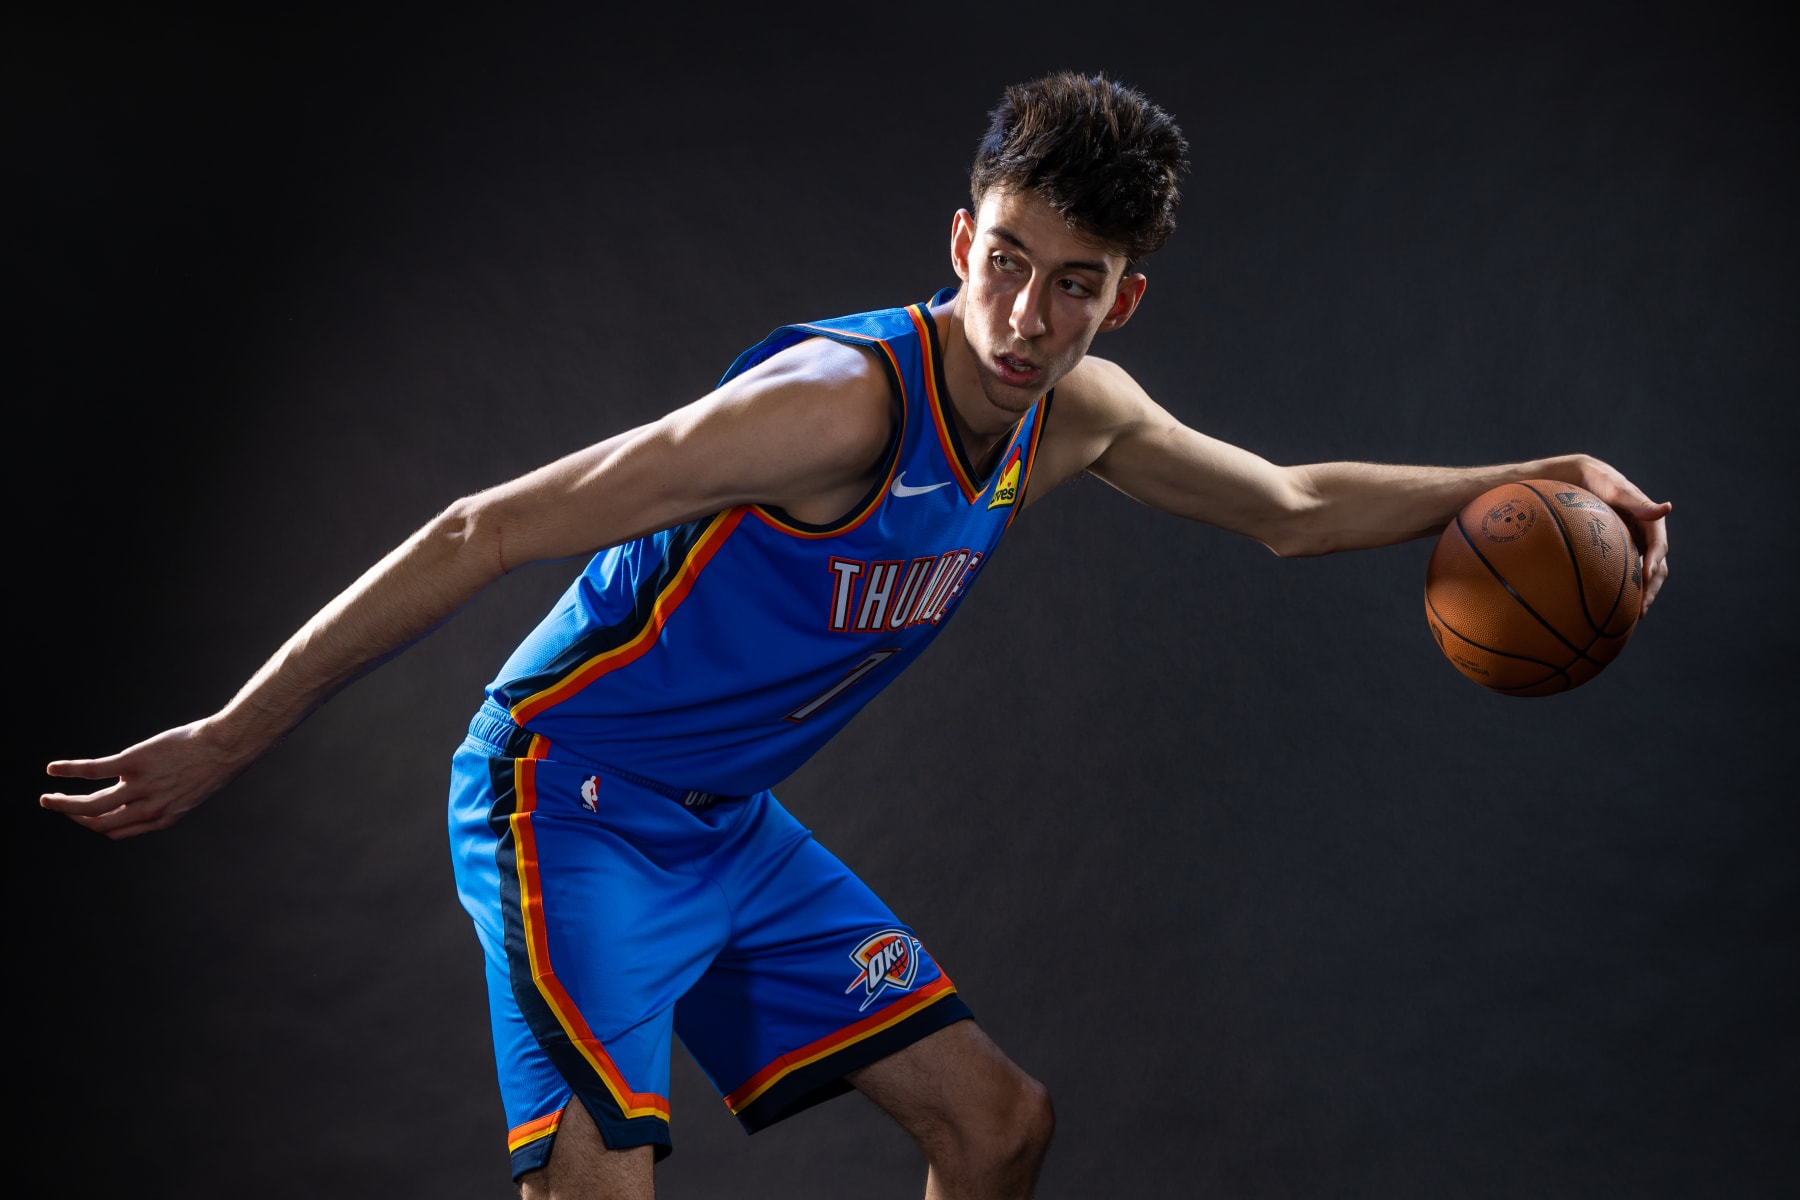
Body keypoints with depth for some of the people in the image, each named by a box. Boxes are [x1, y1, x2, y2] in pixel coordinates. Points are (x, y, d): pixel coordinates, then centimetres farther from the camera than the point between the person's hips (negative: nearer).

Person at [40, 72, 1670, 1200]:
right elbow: (483, 535, -27)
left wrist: (1524, 481, 8)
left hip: (729, 828, 9)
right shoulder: (841, 402, -28)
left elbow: (1291, 506, 17)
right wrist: (229, 738, -27)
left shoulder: (1075, 415, -2)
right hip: (569, 802, -8)